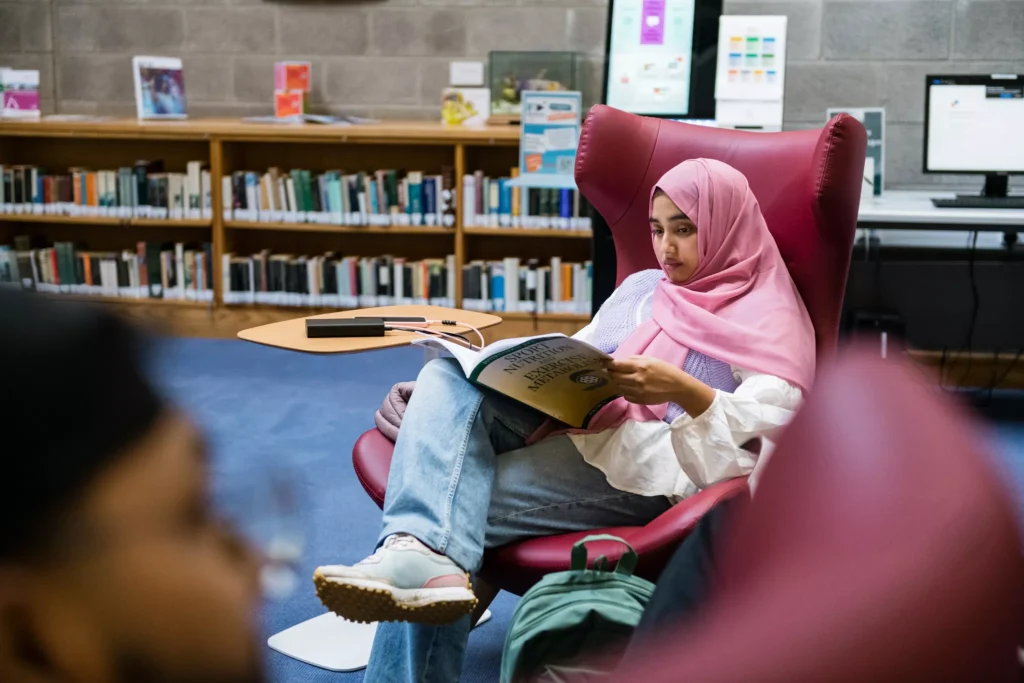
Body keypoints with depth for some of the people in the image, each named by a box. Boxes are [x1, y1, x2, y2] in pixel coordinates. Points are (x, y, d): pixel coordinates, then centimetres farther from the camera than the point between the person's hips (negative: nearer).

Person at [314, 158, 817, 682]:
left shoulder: (770, 321, 6)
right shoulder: (641, 289, 29)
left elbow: (772, 425, -9)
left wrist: (686, 392, -26)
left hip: (652, 467, -7)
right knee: (450, 376, -26)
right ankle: (422, 552, -45)